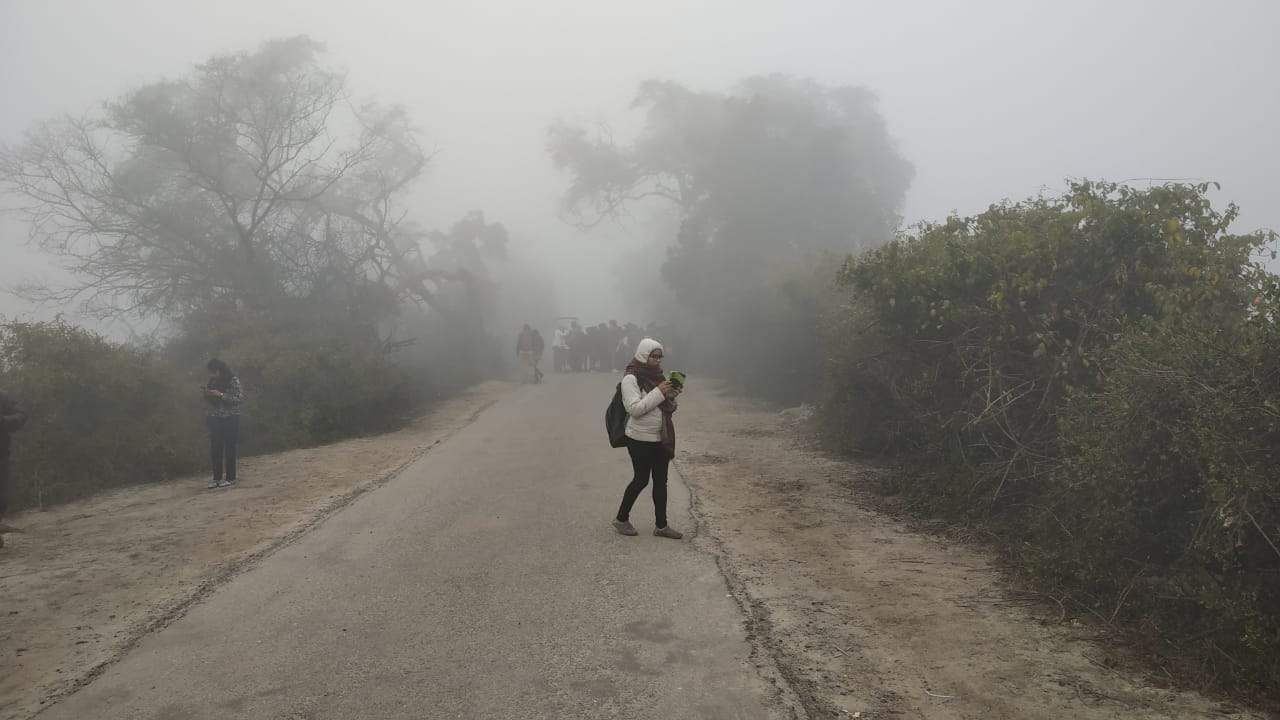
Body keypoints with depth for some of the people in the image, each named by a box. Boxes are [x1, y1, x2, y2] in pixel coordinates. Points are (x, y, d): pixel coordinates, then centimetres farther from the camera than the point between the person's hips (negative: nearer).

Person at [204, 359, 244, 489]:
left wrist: (221, 395, -19)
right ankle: (217, 477, 10)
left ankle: (230, 478, 5)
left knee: (229, 449, -2)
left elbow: (240, 398, -14)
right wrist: (207, 394, -6)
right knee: (215, 449, 2)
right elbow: (209, 401, 16)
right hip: (215, 419, 5)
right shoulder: (211, 382, 8)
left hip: (230, 419, -5)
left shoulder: (233, 380, -7)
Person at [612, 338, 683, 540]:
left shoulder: (657, 376, 11)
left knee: (661, 481, 9)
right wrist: (659, 393, -24)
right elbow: (635, 409, -22)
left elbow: (667, 408, 17)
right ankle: (621, 519, 21)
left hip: (661, 438, 7)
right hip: (641, 439, -7)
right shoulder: (631, 379, -12)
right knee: (641, 479, 2)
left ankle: (661, 525, 17)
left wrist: (672, 395, -4)